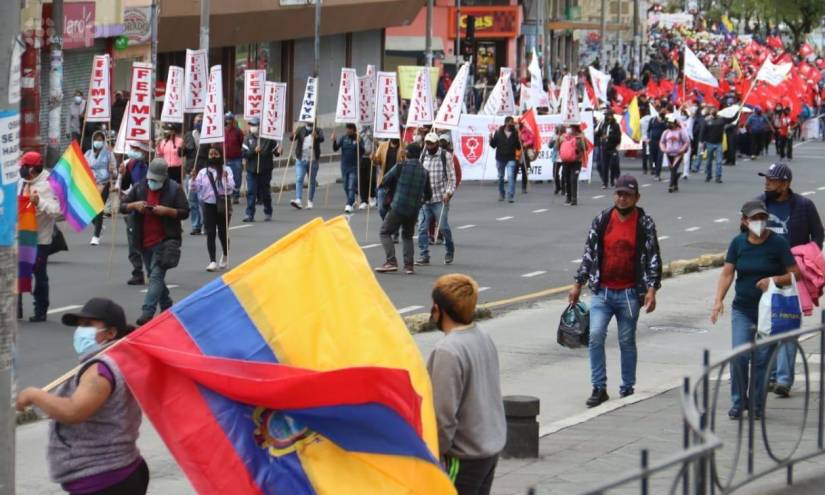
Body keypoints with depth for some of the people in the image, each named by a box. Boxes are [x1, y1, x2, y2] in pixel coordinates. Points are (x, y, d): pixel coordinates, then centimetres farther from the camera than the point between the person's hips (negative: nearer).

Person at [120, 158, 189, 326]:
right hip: (145, 241, 6)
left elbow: (185, 212, -3)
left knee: (156, 275, -16)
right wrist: (135, 205, -13)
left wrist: (166, 211, -18)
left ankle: (148, 313, -24)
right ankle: (167, 308, 31)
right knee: (154, 276, 14)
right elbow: (122, 207, 8)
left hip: (165, 240, -6)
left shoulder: (174, 189, -3)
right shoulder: (139, 188, 8)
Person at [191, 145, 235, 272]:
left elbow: (230, 188, -12)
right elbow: (195, 187, 1)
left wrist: (225, 178, -29)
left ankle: (225, 256, 33)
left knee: (222, 232, 7)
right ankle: (212, 261, -3)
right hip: (208, 204, 2)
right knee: (210, 233, -4)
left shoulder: (226, 170, -2)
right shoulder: (203, 172, 5)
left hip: (222, 204, -2)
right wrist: (193, 178, -17)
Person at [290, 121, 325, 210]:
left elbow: (322, 138, -16)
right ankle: (298, 200, -21)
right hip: (301, 159, 0)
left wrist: (316, 136, -38)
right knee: (299, 180, -12)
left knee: (312, 181, 7)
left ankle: (310, 201, 15)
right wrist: (294, 135, -30)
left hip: (313, 160, 0)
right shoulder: (301, 130, 7)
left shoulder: (318, 130, 3)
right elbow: (293, 138, -6)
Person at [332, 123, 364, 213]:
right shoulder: (343, 138, 4)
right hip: (344, 166, 4)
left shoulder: (358, 139, -4)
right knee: (346, 187, 13)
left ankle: (349, 205, -18)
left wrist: (358, 143, -31)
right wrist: (334, 141, -20)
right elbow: (335, 148, -2)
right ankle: (352, 201, 33)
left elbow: (362, 151, -13)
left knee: (351, 187, -13)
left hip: (354, 167, -4)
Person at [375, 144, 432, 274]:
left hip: (398, 208, -5)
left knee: (385, 232, 6)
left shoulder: (401, 166, -7)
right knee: (408, 236, 21)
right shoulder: (424, 172, 6)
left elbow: (385, 181, -2)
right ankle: (408, 265, 10)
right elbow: (428, 195, 14)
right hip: (414, 211, 5)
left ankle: (391, 261, -9)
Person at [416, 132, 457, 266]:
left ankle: (450, 250, 21)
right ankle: (423, 255, 3)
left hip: (440, 199, -4)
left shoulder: (446, 156, -2)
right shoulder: (423, 156, 10)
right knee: (422, 227, -3)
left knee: (443, 227, -3)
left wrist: (448, 192, -12)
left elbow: (451, 176, -2)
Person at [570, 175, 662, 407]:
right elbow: (589, 253, 10)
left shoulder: (645, 223, -2)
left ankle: (627, 388, 18)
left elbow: (653, 257, -2)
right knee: (595, 335, -11)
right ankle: (599, 388, -4)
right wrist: (578, 284, 9)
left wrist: (651, 289, -10)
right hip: (602, 291, 2)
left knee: (627, 342, 7)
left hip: (630, 293, -2)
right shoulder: (602, 221, 5)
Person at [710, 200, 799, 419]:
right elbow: (727, 273, 1)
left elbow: (795, 274, -4)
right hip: (742, 309, 2)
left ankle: (757, 405, 13)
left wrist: (774, 280, -22)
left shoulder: (778, 243, -6)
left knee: (762, 358, 0)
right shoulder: (738, 243, 3)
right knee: (739, 356, -8)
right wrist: (719, 300, -12)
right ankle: (738, 402, 8)